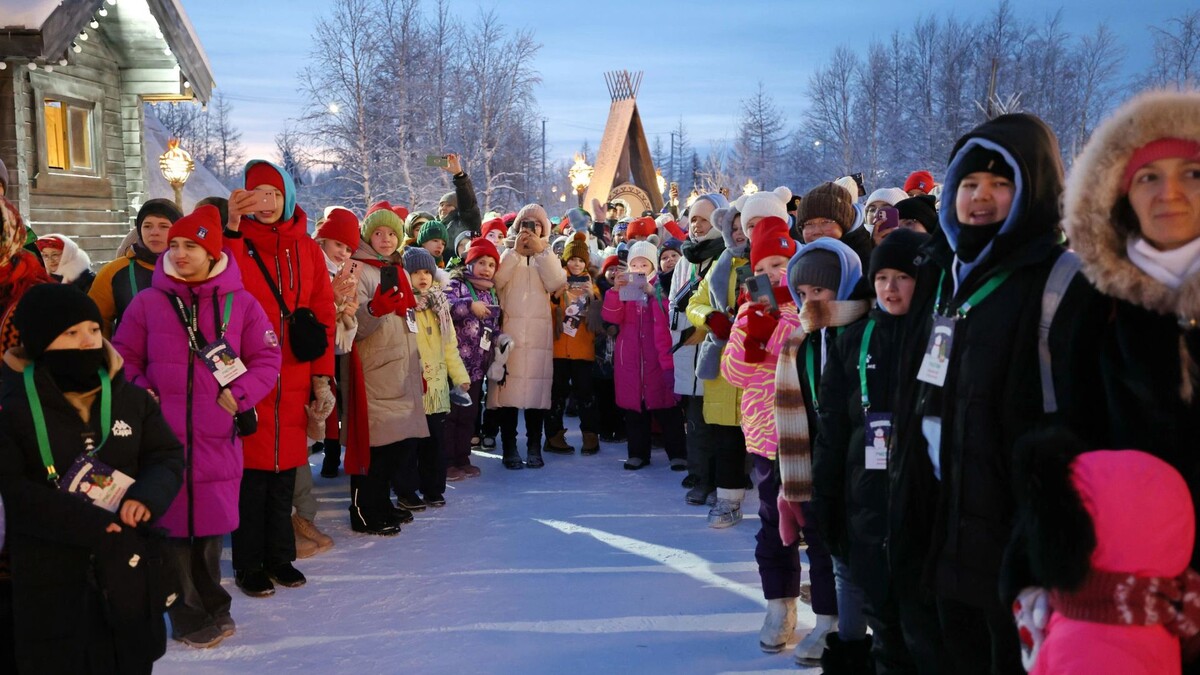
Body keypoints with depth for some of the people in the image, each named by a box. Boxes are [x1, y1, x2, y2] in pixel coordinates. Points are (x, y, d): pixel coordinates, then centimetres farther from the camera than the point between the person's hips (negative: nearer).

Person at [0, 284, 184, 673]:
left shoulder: (131, 397, 4)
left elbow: (167, 456, 5)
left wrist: (148, 496, -20)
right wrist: (92, 524, -25)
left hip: (128, 572, 4)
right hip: (49, 582, -4)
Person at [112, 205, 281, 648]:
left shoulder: (240, 303, 2)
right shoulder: (147, 303, 4)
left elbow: (267, 359, 5)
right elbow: (123, 357, 10)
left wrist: (240, 395, -9)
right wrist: (140, 393, -7)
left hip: (217, 436, 0)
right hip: (163, 434, 0)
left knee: (212, 520, 8)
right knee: (174, 523, 3)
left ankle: (211, 605, 27)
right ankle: (189, 616, 15)